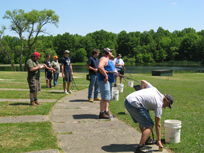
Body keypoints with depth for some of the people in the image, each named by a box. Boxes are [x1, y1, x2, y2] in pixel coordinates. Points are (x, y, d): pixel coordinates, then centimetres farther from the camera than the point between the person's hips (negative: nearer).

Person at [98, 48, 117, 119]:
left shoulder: (109, 60, 23)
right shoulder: (104, 59, -10)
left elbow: (114, 68, 31)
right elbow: (100, 67, -28)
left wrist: (116, 71, 8)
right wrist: (106, 75, -25)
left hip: (109, 81, 11)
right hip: (104, 80, -11)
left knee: (108, 97, 14)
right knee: (105, 97, -11)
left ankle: (106, 111, 23)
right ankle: (102, 113, -5)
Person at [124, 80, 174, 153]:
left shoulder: (154, 89, 17)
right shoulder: (159, 104, 0)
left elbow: (143, 82, 29)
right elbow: (157, 124, 3)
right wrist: (159, 140, 11)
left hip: (127, 100, 9)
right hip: (134, 104, -9)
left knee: (142, 121, 28)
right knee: (149, 125, 0)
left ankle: (146, 140, 43)